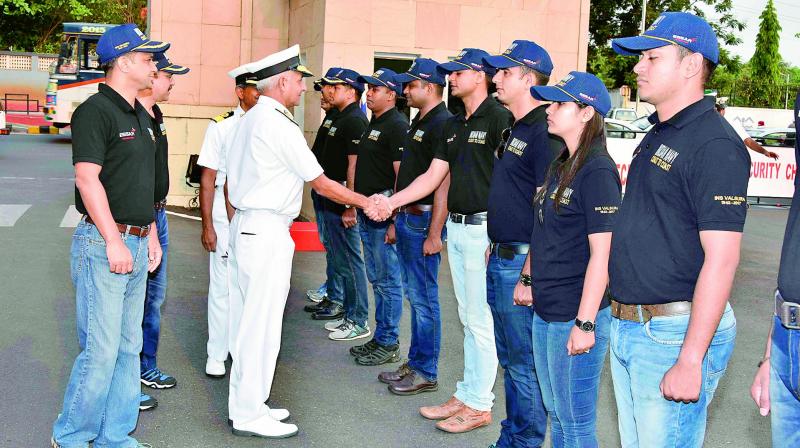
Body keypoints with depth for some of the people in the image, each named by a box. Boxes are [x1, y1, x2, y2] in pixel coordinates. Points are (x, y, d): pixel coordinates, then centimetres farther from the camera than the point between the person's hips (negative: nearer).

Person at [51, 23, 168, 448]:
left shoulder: (141, 117, 16)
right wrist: (114, 241, -20)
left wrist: (150, 235, 18)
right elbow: (87, 178, -18)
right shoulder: (96, 110, -11)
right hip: (103, 243, -9)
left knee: (128, 347, 12)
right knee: (100, 350, -5)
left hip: (136, 243, 9)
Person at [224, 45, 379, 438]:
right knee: (261, 325, -3)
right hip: (267, 232, -10)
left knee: (246, 319, 14)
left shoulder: (248, 120, 13)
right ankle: (249, 415, 6)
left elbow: (230, 181, 17)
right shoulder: (280, 125, -15)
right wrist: (365, 202, 0)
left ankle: (246, 405, 23)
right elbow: (320, 183, -11)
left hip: (243, 225, 10)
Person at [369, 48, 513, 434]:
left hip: (483, 229, -9)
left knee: (481, 320, -1)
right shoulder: (454, 125, 16)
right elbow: (433, 176, 15)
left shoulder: (498, 118, -11)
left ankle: (479, 405, 9)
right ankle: (465, 395, 24)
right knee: (467, 318, 15)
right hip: (456, 227, 9)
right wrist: (391, 201, 5)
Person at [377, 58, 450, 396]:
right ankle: (415, 363, 25)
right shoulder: (418, 122, 15)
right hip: (407, 217, 10)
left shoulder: (443, 124, -15)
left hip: (424, 221, -10)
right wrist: (397, 219, 19)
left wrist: (434, 233, -23)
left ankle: (426, 373, 8)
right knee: (414, 294, 15)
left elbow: (443, 183, -21)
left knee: (423, 297, -2)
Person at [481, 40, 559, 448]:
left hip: (522, 261, -10)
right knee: (509, 358, 18)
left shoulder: (545, 133, -16)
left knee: (525, 364, 1)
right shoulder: (514, 129, 15)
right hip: (500, 260, 10)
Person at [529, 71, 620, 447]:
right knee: (556, 414, 20)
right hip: (546, 312, 9)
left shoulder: (597, 171, -17)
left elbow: (602, 254, -20)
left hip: (575, 317, -9)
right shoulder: (560, 166, 11)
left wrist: (585, 324, -21)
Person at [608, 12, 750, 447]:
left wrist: (690, 360, -24)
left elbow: (721, 259, -22)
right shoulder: (657, 136, 13)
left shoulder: (714, 144, -17)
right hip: (626, 327, 9)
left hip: (676, 332, -9)